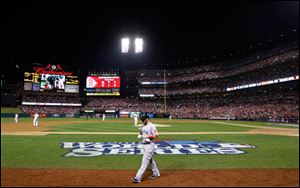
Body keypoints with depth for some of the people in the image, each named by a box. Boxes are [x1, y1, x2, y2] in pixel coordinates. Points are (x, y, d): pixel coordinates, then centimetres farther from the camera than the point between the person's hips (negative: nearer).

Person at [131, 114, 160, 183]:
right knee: (150, 160, 19)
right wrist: (140, 135, 0)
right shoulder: (143, 126, 12)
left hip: (149, 145, -9)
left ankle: (138, 178, -7)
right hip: (144, 144, 9)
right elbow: (141, 133, 23)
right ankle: (156, 174, 34)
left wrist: (149, 136, -28)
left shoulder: (151, 126, -13)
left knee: (145, 161, -7)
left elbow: (156, 135, -15)